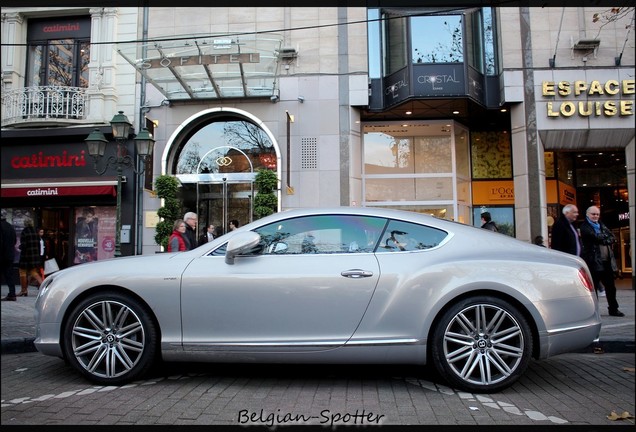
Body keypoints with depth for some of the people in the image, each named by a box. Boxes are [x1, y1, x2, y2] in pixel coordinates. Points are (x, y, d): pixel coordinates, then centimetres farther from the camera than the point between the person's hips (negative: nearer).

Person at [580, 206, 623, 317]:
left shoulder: (601, 225, 18)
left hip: (607, 261, 7)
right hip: (594, 262, -6)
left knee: (610, 287, 12)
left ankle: (613, 309, 24)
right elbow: (595, 237, -18)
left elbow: (613, 238, 6)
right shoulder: (584, 227, -3)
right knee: (593, 287, 1)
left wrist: (602, 239, -9)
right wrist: (606, 237, -3)